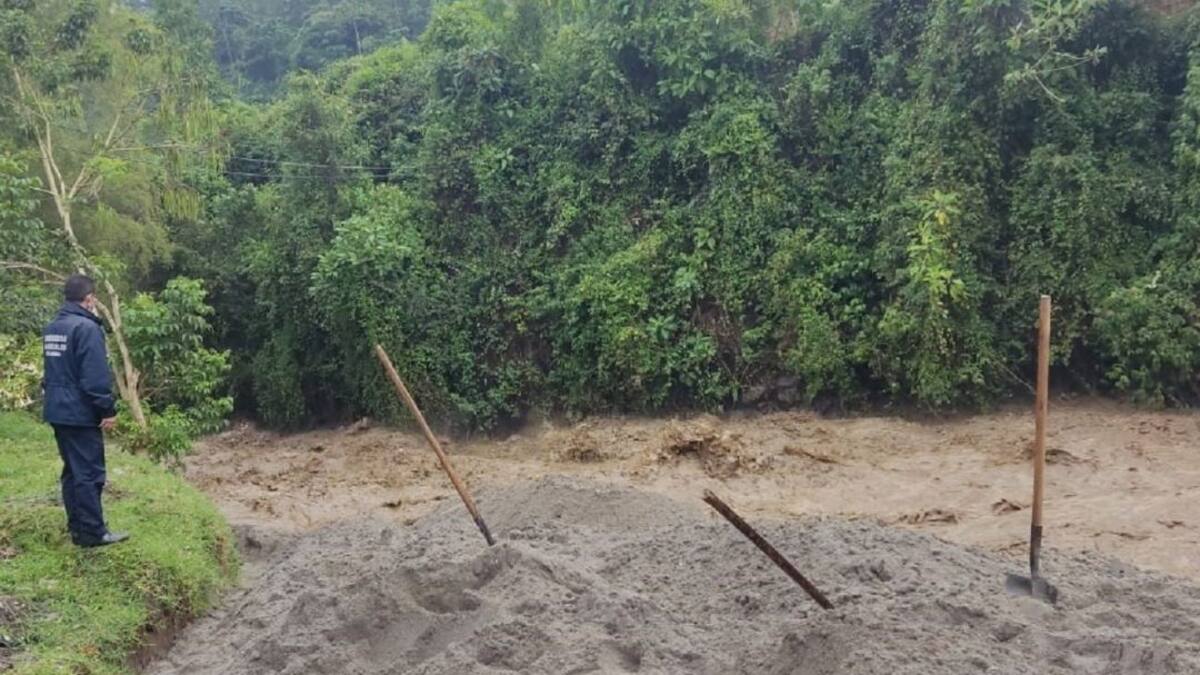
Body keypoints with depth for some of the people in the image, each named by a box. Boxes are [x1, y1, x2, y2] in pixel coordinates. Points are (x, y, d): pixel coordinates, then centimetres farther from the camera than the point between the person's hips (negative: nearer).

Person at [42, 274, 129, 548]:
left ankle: (78, 527, 20)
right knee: (89, 473, -4)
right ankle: (92, 532, -1)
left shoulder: (52, 328, 13)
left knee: (72, 471, 14)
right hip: (80, 412, -9)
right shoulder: (87, 327, -17)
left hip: (58, 410, 9)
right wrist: (108, 410, -16)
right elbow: (96, 376, -21)